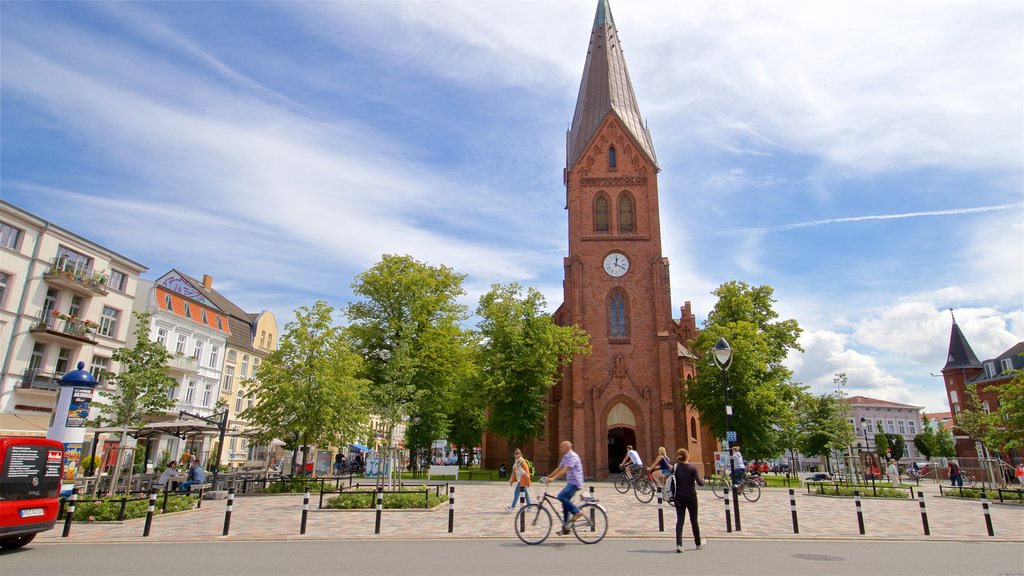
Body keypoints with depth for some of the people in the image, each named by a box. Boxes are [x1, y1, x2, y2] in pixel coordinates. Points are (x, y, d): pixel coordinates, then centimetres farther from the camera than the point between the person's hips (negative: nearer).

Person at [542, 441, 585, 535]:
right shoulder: (565, 457, 14)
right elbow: (559, 469, 18)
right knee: (565, 503, 7)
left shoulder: (573, 456, -16)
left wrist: (553, 478, -33)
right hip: (570, 483, 9)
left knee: (561, 496, -24)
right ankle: (566, 527, 13)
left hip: (575, 483, -9)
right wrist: (547, 477, 11)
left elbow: (565, 470, -27)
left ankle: (577, 512, -12)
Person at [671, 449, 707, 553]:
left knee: (680, 520, 4)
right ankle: (698, 543, 31)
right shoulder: (693, 468, -11)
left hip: (679, 497, 2)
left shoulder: (675, 467, -4)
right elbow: (700, 482, -15)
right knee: (694, 520, 14)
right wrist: (703, 481, 6)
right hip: (691, 497, -2)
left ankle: (678, 544, -7)